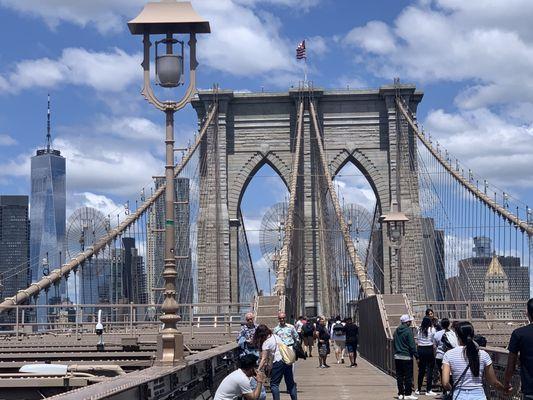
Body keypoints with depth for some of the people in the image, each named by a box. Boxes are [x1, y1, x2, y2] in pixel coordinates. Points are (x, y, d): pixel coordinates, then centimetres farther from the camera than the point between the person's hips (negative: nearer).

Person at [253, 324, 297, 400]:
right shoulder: (275, 336, 13)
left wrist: (258, 370, -10)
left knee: (274, 384, 0)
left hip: (278, 361, -8)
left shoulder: (266, 343, -8)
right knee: (290, 382, 14)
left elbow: (264, 359, -11)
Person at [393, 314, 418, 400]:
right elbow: (412, 345, -14)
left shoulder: (397, 330, 8)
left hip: (397, 356, 6)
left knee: (399, 376, 10)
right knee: (408, 376, 0)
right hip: (406, 357, -6)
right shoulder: (408, 330, -13)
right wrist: (416, 355, -10)